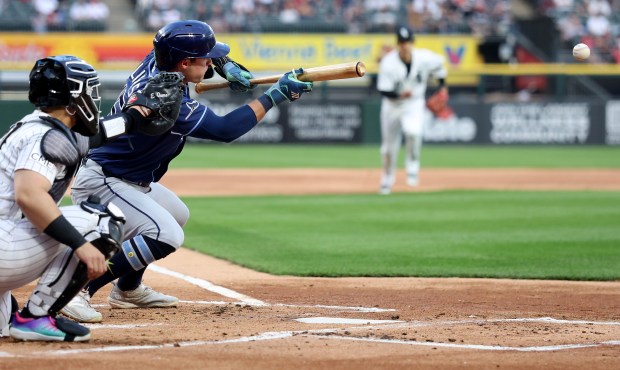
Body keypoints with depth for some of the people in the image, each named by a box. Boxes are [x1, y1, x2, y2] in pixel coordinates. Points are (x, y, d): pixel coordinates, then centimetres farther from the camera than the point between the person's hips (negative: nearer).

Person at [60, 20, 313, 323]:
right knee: (165, 235, -27)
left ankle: (127, 289, 36)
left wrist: (226, 66, 0)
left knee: (176, 215, 27)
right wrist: (274, 95, -21)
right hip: (100, 183, -10)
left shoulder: (154, 62, -5)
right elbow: (225, 129, -24)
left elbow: (197, 48, 18)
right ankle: (78, 291, -25)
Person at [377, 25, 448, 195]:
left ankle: (412, 166, -7)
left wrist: (442, 85, 3)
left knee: (413, 131, -31)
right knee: (389, 146, 11)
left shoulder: (425, 58, -16)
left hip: (414, 104, -1)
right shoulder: (388, 63, -21)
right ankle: (387, 179, 35)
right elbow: (383, 90, -22)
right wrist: (399, 94, -40)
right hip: (392, 105, 1)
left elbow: (438, 64, 7)